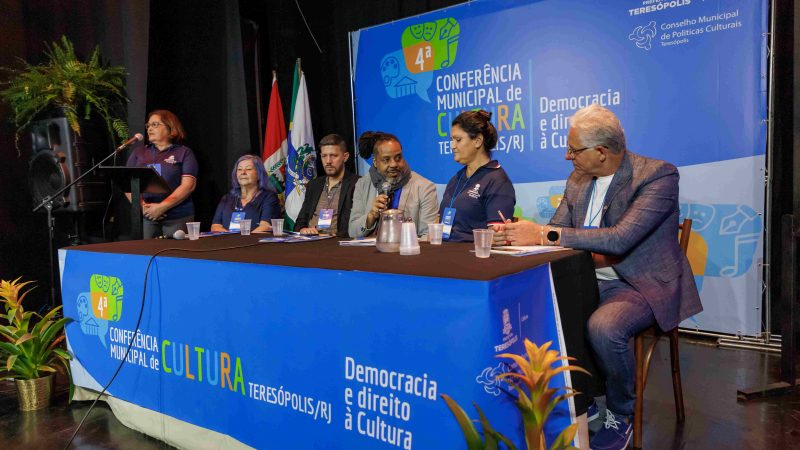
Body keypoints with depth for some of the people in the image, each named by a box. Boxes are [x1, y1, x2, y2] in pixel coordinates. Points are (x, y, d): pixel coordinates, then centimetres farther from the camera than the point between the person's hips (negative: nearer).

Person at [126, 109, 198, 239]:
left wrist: (162, 207, -14)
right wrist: (142, 206, -9)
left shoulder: (184, 153, 5)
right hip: (145, 217, 3)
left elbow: (188, 185, -6)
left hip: (177, 217, -3)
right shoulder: (138, 153, 16)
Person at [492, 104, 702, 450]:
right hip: (590, 280, 7)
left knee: (603, 328, -34)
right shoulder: (578, 179, 7)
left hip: (642, 285, -6)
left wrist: (544, 234, -29)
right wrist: (517, 234, -14)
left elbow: (620, 239, -28)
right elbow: (556, 231, 8)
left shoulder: (658, 175, -15)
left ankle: (621, 414, -3)